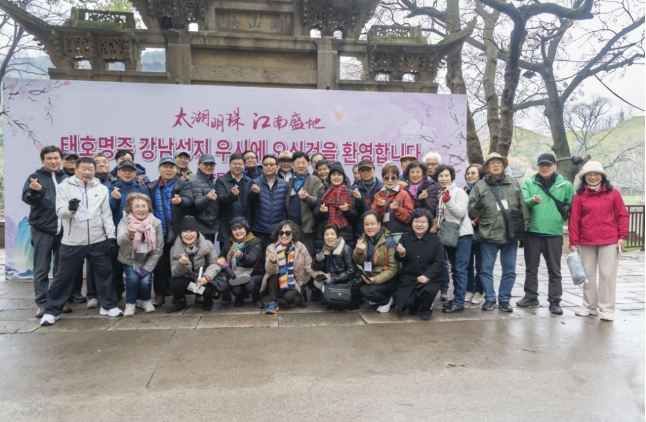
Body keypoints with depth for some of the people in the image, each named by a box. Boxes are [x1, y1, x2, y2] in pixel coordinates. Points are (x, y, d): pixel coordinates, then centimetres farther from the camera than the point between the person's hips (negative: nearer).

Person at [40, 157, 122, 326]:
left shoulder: (101, 189, 6)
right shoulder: (64, 187, 0)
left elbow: (106, 215, 6)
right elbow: (60, 212, -8)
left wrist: (111, 236, 0)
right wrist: (69, 208, -32)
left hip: (98, 241, 2)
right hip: (72, 241, -2)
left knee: (104, 273, 9)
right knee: (64, 276, 6)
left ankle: (108, 306, 22)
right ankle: (52, 310, 18)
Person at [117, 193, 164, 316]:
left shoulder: (156, 223, -18)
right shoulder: (125, 221, -22)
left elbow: (158, 249, -12)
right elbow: (120, 241, -43)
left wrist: (147, 268, -17)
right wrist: (129, 234, -65)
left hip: (147, 261, 1)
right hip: (128, 260, -1)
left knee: (145, 281, -18)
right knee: (133, 278, -24)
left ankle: (145, 300, 14)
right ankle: (130, 304, 1)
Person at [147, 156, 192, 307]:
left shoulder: (183, 184, 1)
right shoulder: (152, 187, 10)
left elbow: (188, 200, -16)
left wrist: (180, 200, -39)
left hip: (178, 232, -2)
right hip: (159, 232, 2)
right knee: (160, 265, 5)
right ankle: (160, 294, 15)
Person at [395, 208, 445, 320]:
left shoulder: (435, 240, 1)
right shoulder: (405, 237, 4)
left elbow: (439, 263, -6)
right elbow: (398, 259, -7)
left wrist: (427, 276, -22)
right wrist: (401, 253, -32)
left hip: (429, 278, -1)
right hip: (408, 278, 1)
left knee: (427, 291, -32)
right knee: (406, 303, -18)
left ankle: (426, 309, 4)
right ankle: (415, 305, 22)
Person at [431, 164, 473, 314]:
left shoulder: (459, 192, -8)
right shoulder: (440, 194, 11)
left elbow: (461, 213, -18)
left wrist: (448, 200, -23)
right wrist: (435, 227, 2)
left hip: (462, 235, -7)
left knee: (460, 269, -6)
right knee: (455, 269, 12)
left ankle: (459, 302, -4)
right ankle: (457, 298, 20)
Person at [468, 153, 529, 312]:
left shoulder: (513, 183, 7)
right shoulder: (480, 186, 1)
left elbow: (522, 207, 8)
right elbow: (471, 211, 1)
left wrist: (524, 229, 5)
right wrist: (477, 207, -22)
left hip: (511, 234, 2)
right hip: (489, 235, -1)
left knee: (509, 269, 9)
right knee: (486, 269, 5)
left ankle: (504, 299, 22)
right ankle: (490, 299, 19)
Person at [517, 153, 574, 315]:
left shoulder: (565, 185, 3)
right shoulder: (528, 183, 4)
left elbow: (572, 206, 10)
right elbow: (522, 203, -10)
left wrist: (560, 219, 1)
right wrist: (533, 201, -30)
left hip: (554, 234, -1)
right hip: (532, 232, 1)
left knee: (554, 270, 6)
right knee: (531, 268, 12)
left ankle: (554, 301, 16)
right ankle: (531, 297, 25)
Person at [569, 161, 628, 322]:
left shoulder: (613, 193, 0)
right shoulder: (579, 196, 0)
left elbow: (622, 215, 3)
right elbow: (574, 220, 0)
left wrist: (623, 236, -2)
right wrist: (573, 242, -2)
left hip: (609, 241, -1)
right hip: (586, 242, 1)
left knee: (607, 274, 1)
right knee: (588, 274, 10)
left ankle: (607, 309, 10)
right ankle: (590, 305, 23)